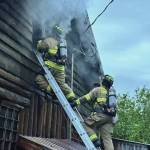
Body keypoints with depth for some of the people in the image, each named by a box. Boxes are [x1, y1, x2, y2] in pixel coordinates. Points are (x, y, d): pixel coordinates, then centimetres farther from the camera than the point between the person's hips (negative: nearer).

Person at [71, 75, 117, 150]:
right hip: (110, 116, 6)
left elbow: (86, 98, -1)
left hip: (100, 114, -6)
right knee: (107, 138, 6)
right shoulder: (112, 92, 23)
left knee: (86, 124, 8)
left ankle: (95, 140, -6)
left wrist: (75, 103, 1)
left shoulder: (98, 89, 4)